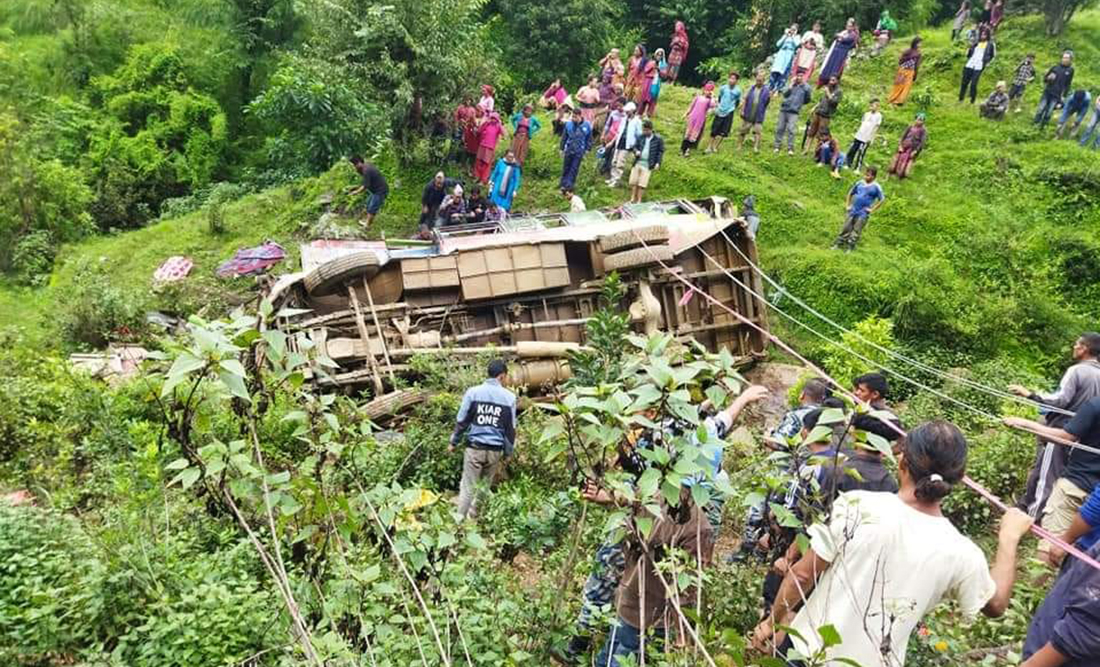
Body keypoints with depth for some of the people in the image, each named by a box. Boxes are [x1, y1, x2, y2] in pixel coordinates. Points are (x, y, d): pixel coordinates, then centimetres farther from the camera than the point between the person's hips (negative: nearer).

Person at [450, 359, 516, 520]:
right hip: (495, 450, 1)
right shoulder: (509, 397, -1)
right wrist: (508, 452, 15)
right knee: (485, 486, 15)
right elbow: (510, 429, 5)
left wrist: (454, 442, 11)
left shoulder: (473, 392, -5)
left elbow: (461, 420, -1)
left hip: (474, 447, -1)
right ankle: (472, 516, 26)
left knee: (468, 487, 5)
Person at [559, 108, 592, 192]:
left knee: (574, 169, 0)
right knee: (566, 168, 12)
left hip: (579, 152, -1)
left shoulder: (587, 125, -10)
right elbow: (564, 137, 4)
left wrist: (587, 150, 1)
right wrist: (562, 149, 8)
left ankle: (568, 185, 7)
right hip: (569, 150, 2)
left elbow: (589, 139, 2)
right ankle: (563, 182, 27)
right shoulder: (569, 124, -7)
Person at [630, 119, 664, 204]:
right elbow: (635, 146, 16)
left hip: (647, 164, -4)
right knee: (633, 182, 6)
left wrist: (658, 163, -7)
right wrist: (636, 151, -8)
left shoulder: (658, 139, -5)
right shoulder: (641, 137, 5)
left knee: (642, 184, -4)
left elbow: (661, 151, 0)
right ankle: (632, 199, 19)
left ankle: (639, 201, 6)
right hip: (637, 162, 4)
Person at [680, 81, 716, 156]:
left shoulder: (710, 100, -2)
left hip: (701, 119, -2)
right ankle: (682, 149, 15)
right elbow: (692, 105, 14)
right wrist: (686, 113, 16)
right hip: (693, 117, 2)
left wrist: (712, 96, -15)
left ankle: (688, 150, 5)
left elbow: (712, 105, -24)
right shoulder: (698, 96, 6)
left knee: (694, 135, 0)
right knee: (687, 133, 7)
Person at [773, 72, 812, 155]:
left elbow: (807, 100, 7)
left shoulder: (806, 87, 2)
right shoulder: (792, 84, 10)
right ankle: (777, 146, 12)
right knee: (780, 128, 4)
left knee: (790, 129, -13)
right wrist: (791, 84, -4)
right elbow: (785, 94, 0)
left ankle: (790, 148, -11)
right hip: (784, 109, 3)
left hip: (794, 112, -3)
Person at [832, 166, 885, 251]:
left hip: (863, 213, -4)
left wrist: (872, 210, -6)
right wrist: (848, 205, 12)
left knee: (856, 231, -3)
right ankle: (837, 244, 13)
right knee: (846, 228, 7)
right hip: (853, 210, 4)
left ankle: (850, 248, 0)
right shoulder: (859, 183, 6)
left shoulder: (876, 187, -6)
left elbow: (882, 199, -3)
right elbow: (850, 193, 19)